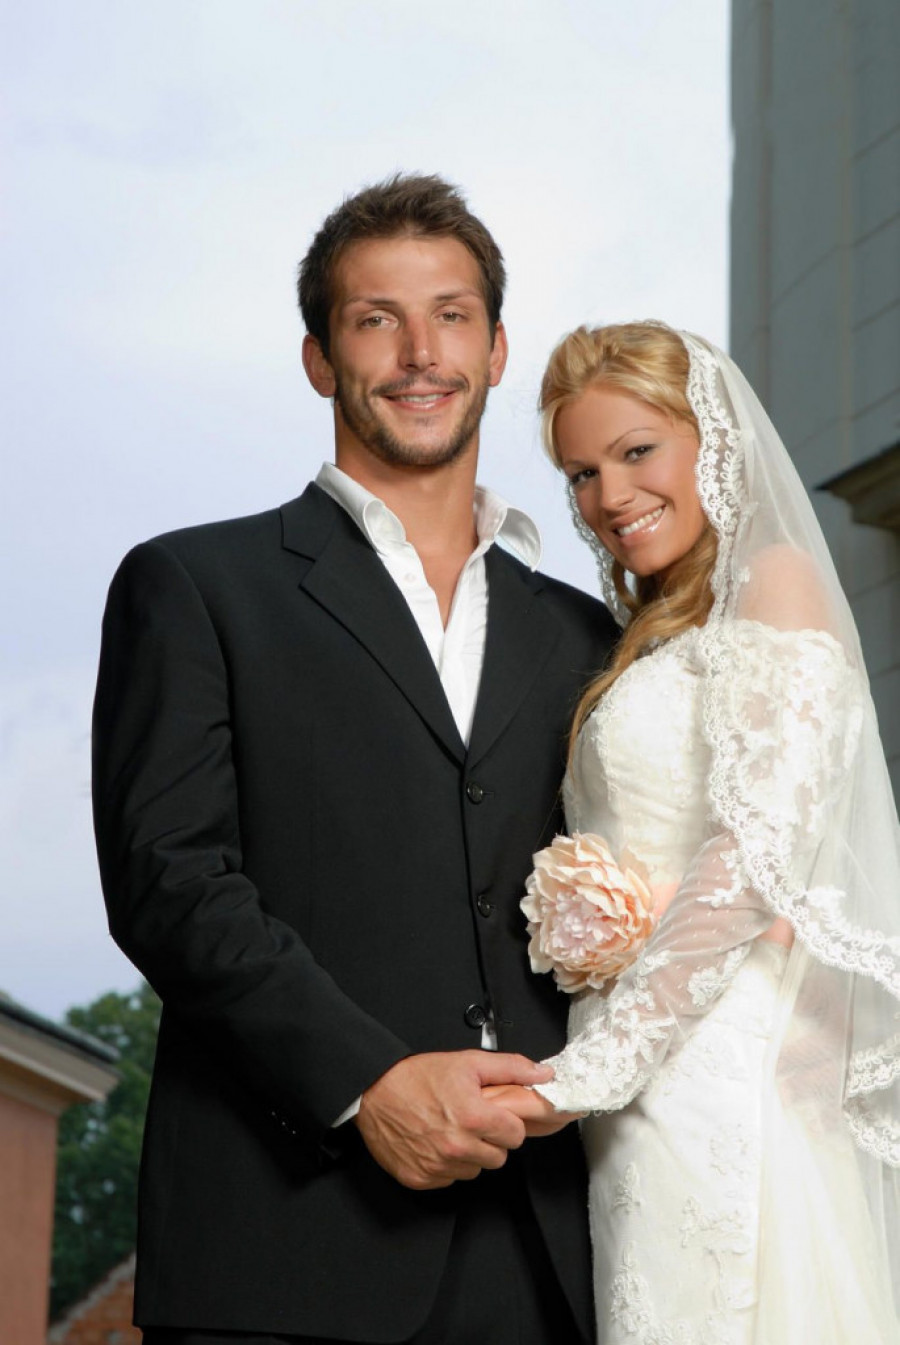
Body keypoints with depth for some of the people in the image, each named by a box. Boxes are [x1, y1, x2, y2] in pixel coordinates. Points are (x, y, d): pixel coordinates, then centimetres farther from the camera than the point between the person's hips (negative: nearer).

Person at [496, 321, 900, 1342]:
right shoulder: (654, 640, 22)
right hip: (647, 1099, 8)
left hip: (721, 1076, -8)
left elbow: (758, 853, -14)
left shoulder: (776, 583, -3)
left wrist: (591, 1066, -18)